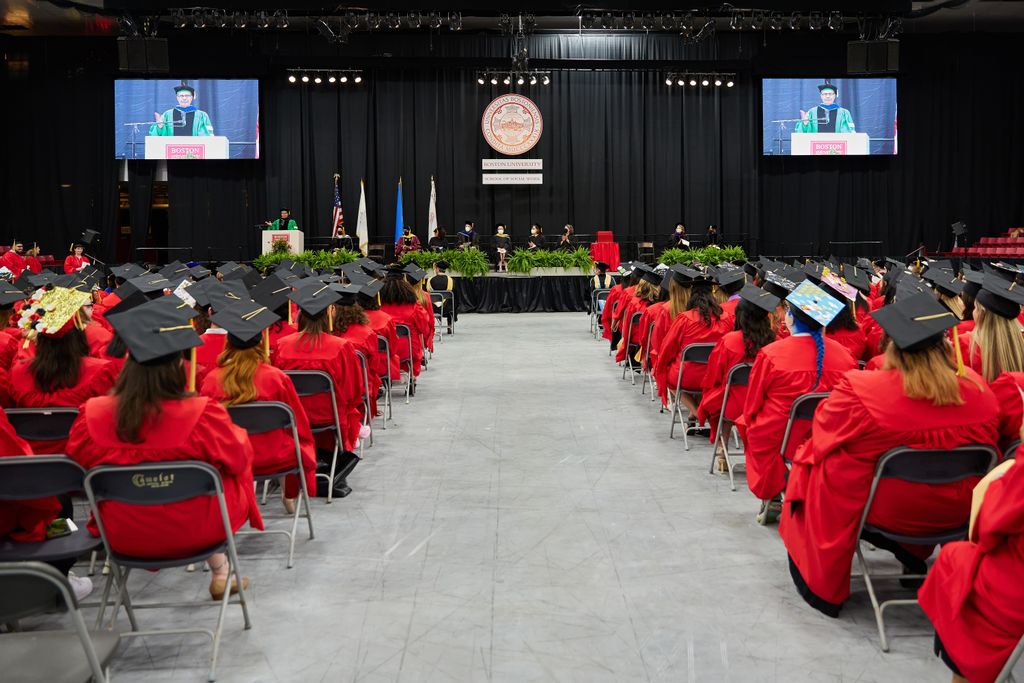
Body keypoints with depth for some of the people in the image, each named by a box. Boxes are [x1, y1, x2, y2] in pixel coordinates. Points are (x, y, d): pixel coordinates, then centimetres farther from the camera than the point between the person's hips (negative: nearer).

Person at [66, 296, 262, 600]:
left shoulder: (92, 414, -17)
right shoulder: (204, 414, -27)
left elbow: (77, 462, 2)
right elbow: (237, 458, -10)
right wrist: (237, 434, 12)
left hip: (121, 535, 4)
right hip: (192, 532, -3)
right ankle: (220, 573, 28)